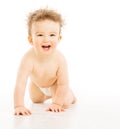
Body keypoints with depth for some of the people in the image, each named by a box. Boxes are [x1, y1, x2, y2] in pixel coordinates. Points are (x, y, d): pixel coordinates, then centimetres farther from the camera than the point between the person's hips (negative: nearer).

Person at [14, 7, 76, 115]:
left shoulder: (60, 59, -42)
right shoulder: (28, 58, -45)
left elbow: (63, 85, -31)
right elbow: (20, 84, -46)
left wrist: (56, 103, -32)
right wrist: (19, 106, -51)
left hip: (55, 82, -2)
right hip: (36, 83, 2)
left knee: (65, 103, -11)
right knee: (36, 100, 24)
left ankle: (69, 94, 25)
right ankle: (48, 94, 57)